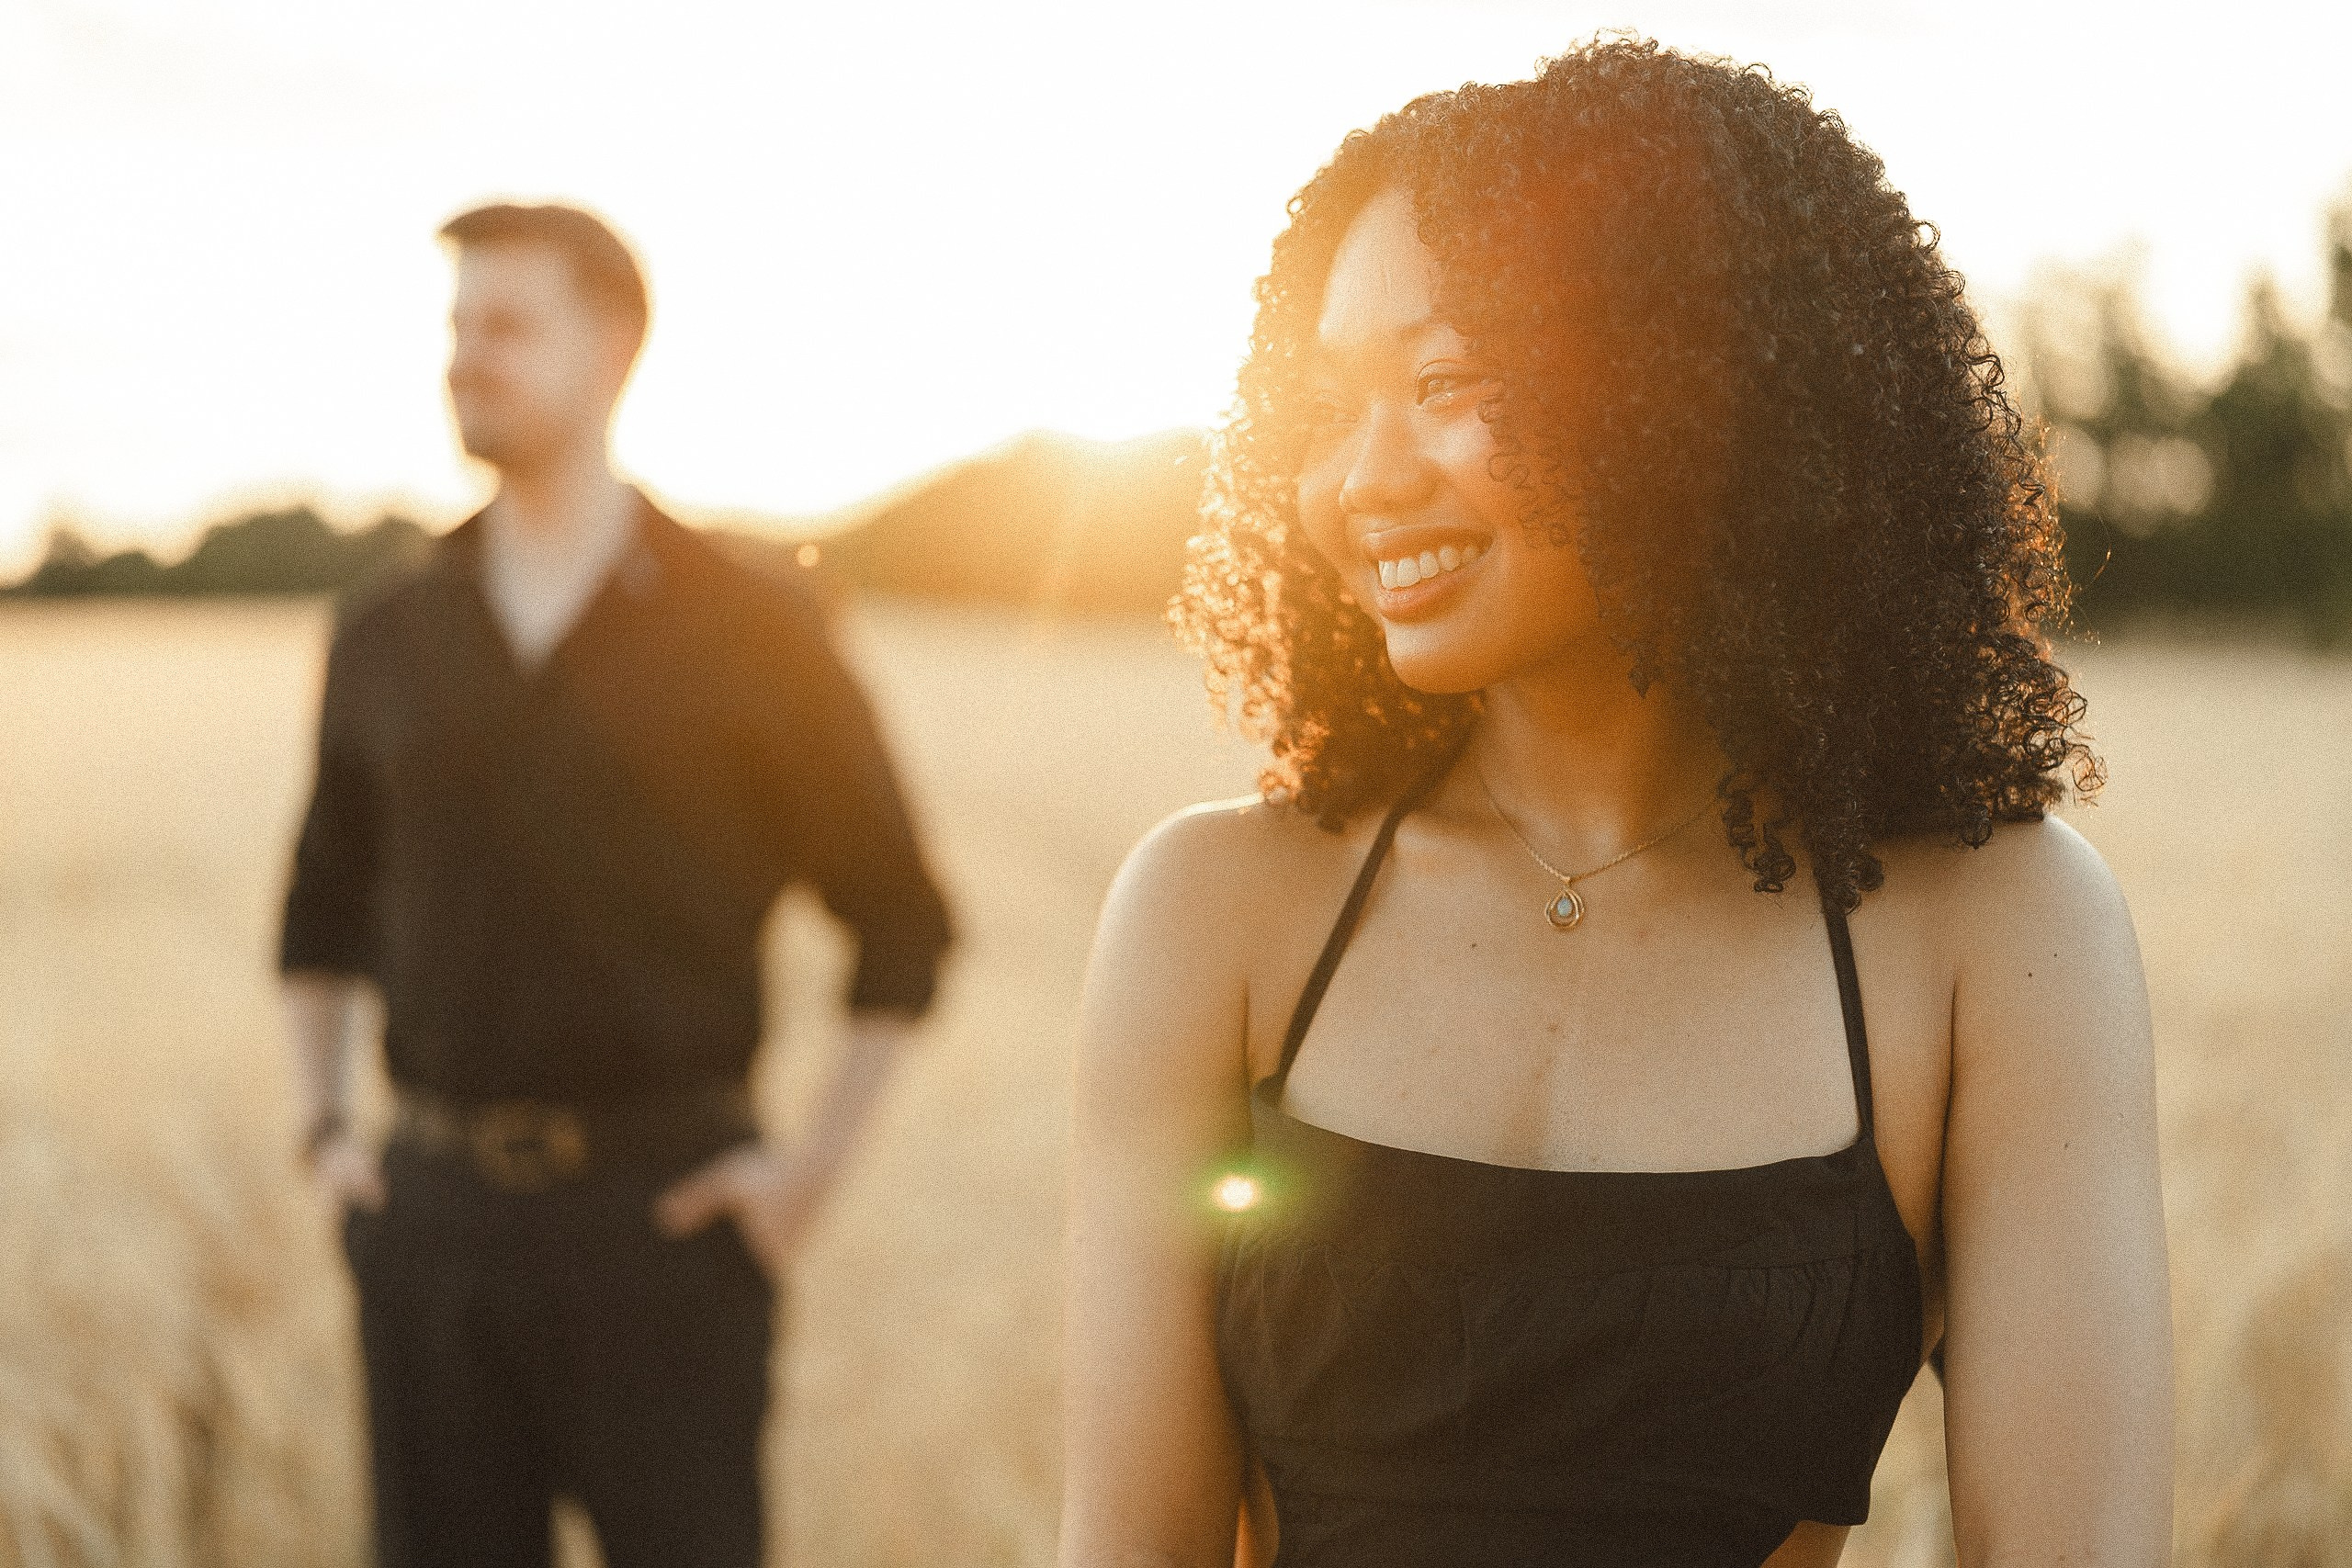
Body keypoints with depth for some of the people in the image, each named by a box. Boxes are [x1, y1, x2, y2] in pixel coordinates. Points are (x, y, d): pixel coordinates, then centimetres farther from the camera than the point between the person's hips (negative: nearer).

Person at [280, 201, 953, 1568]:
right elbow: (324, 913, 23)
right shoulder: (388, 645, 9)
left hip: (663, 1202, -3)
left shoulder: (746, 635, -2)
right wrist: (326, 1130, 11)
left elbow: (901, 922, 2)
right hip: (432, 1203, 4)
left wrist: (813, 1166, -5)